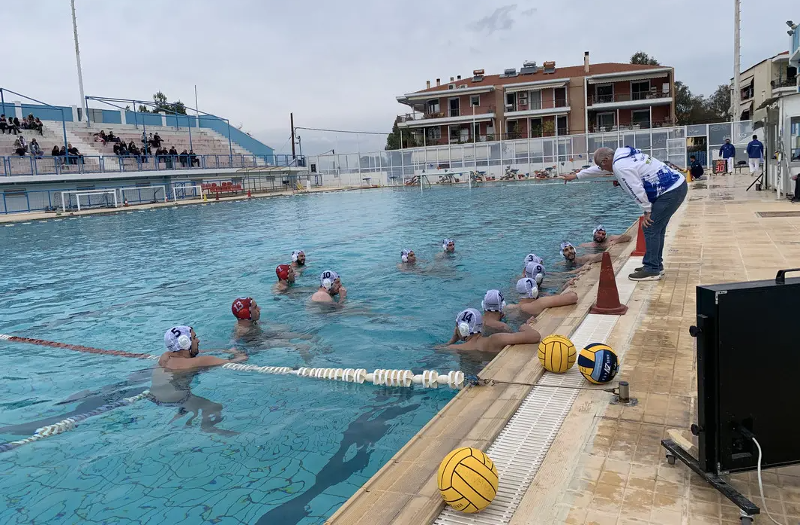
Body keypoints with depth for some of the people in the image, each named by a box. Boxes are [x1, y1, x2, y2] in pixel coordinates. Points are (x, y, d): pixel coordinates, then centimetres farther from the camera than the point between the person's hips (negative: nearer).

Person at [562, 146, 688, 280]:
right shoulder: (622, 154, 13)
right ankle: (656, 264, 26)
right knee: (657, 228, 17)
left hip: (671, 191, -10)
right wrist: (576, 176, 38)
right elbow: (597, 169, 28)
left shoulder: (620, 167, -19)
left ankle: (651, 270, -3)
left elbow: (637, 190, -23)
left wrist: (647, 211, -11)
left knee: (650, 228, -7)